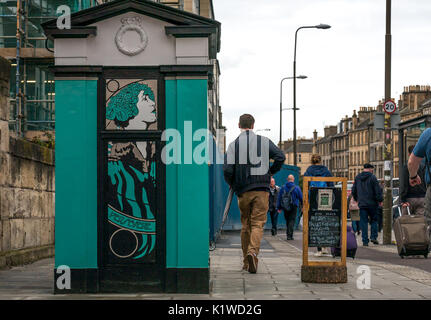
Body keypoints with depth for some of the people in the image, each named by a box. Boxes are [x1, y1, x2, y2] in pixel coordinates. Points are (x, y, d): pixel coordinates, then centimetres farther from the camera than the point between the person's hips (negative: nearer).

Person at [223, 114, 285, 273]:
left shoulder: (234, 145, 2)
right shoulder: (264, 141, 4)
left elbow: (228, 169, -7)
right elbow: (280, 157, -6)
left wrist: (233, 185, 10)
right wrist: (270, 172, 8)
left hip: (243, 191, 1)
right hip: (262, 189, -1)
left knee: (246, 225, 12)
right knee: (258, 224, -3)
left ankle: (246, 261, 15)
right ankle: (253, 251, -27)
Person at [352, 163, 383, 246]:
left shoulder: (357, 178, 8)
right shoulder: (372, 177, -8)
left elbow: (353, 191, 17)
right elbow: (378, 190, -10)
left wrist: (356, 199, 30)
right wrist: (380, 199, 2)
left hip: (362, 204, 3)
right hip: (372, 203, -3)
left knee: (363, 222, 4)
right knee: (374, 220, 12)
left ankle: (365, 241, 1)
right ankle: (373, 237, 1)